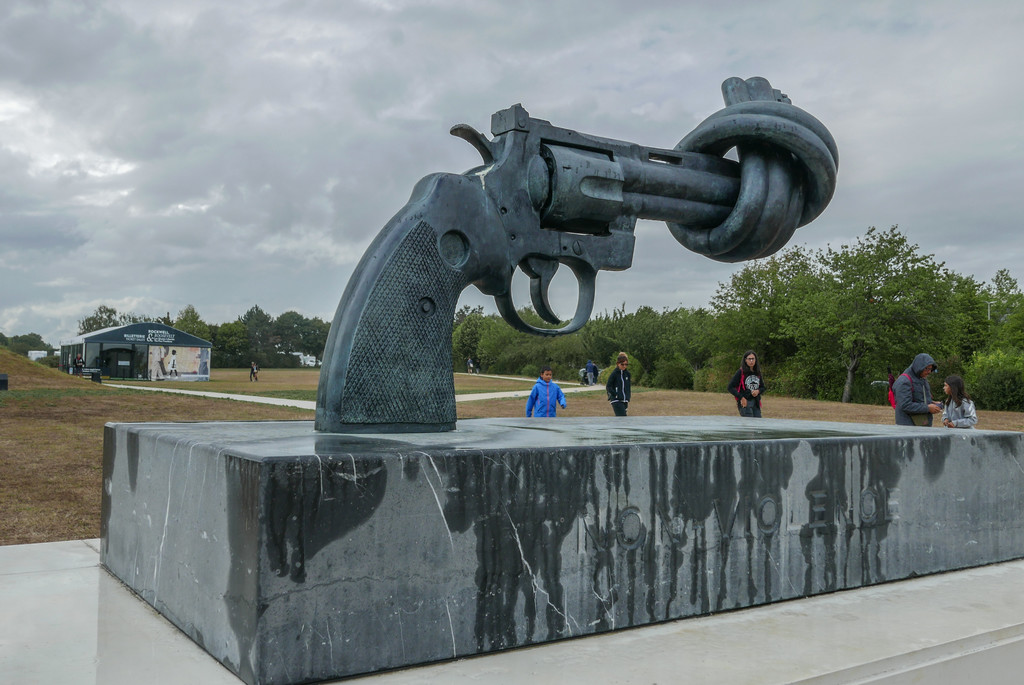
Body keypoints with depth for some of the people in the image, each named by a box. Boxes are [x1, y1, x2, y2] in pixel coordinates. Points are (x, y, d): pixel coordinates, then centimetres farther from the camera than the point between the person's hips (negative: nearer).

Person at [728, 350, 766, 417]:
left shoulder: (758, 373, 11)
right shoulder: (741, 372, -6)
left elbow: (763, 387, 20)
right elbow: (730, 387, -8)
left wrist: (758, 391, -4)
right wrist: (741, 398, -15)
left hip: (756, 403, 6)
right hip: (745, 402, -6)